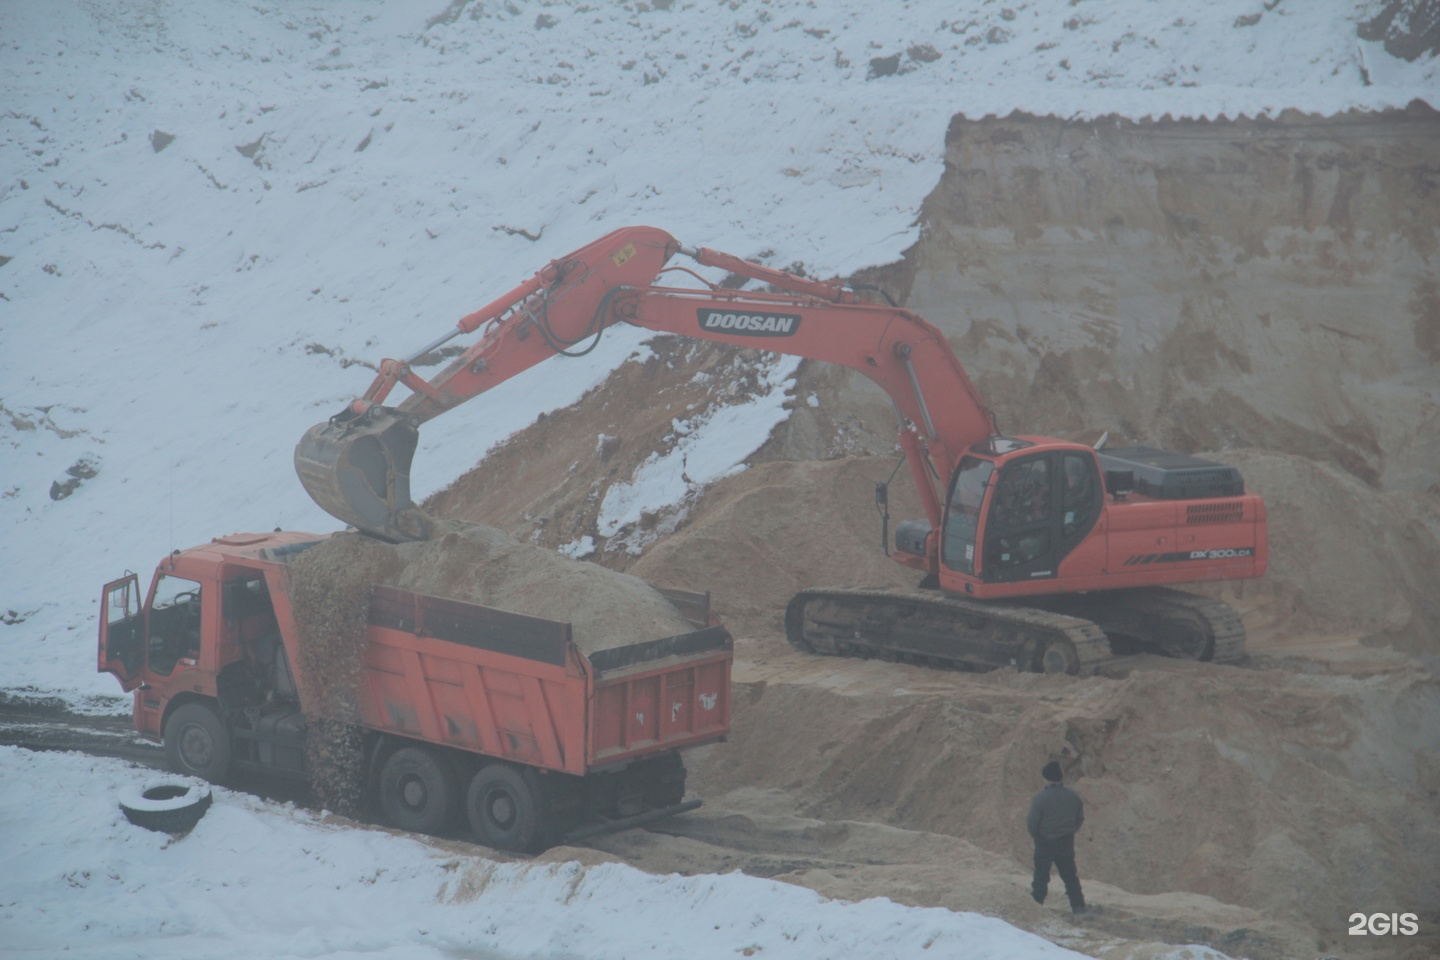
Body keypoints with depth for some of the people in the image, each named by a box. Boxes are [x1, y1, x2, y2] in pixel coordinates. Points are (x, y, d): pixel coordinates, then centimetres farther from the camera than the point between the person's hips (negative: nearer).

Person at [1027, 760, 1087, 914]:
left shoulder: (1041, 798, -18)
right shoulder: (1073, 796, -2)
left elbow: (1032, 822, -15)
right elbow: (1080, 818, 6)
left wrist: (1035, 834, 4)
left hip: (1045, 842, -4)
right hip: (1066, 842, 4)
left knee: (1041, 876, 7)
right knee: (1070, 875, 13)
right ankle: (1078, 906, 12)